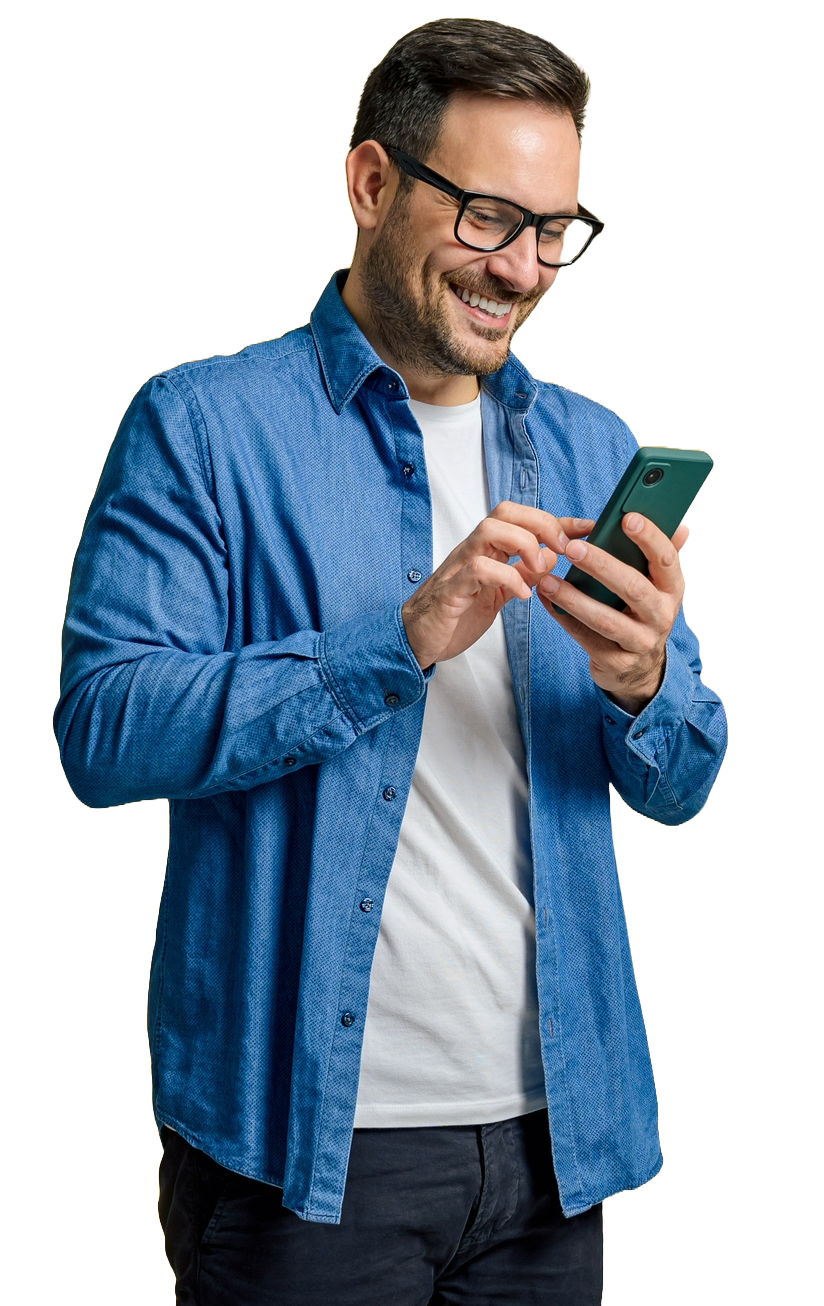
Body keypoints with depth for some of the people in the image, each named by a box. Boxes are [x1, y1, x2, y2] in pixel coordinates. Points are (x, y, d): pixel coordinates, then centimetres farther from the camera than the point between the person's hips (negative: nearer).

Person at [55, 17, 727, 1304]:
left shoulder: (593, 449, 9)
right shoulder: (204, 425, -5)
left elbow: (682, 787, 8)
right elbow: (103, 731, -16)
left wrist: (642, 687, -15)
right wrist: (396, 644, -24)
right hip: (303, 1127, -5)